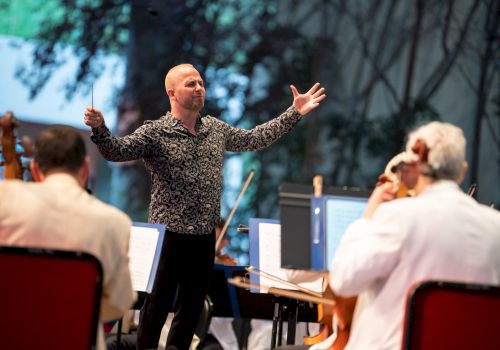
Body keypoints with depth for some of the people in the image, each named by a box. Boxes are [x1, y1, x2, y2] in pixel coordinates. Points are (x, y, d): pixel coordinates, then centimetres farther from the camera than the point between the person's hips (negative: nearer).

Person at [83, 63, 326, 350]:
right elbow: (117, 151, -19)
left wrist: (295, 113, 22)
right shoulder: (155, 133, -7)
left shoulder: (217, 129, 11)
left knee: (191, 311, 13)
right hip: (169, 236, -6)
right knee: (156, 309, -1)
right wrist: (100, 129, -39)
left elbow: (255, 139, 22)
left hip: (205, 238, 6)